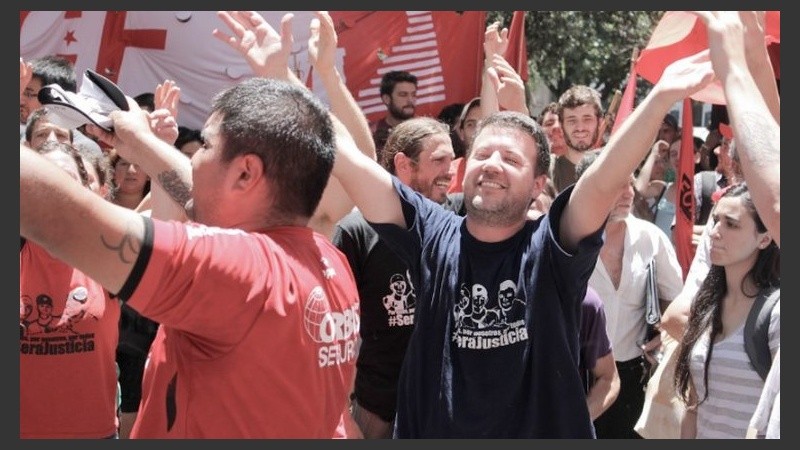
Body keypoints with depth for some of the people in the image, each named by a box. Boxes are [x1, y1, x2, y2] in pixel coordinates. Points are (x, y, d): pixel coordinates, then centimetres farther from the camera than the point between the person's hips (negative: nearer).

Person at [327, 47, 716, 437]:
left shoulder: (551, 248, -10)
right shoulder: (432, 235, -4)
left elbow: (605, 182, -26)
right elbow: (349, 162, -10)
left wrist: (660, 98, -39)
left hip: (543, 431, -2)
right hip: (433, 432, 2)